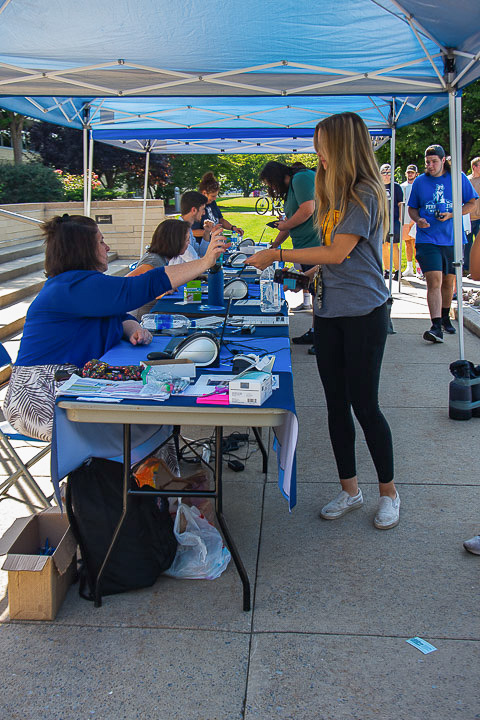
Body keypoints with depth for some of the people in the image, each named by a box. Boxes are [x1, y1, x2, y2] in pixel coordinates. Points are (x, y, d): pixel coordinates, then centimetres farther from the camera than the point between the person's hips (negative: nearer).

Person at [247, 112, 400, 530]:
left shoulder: (365, 194, -13)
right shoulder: (337, 194, 14)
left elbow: (338, 253, -17)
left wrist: (277, 255, -12)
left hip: (363, 313, -8)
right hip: (329, 313, 8)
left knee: (364, 405, -1)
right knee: (337, 405, 11)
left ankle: (389, 492, 18)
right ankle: (350, 490, 24)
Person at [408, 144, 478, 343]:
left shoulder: (458, 178, 3)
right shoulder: (419, 181, 5)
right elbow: (412, 208, 14)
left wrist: (452, 214, -10)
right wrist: (418, 219, -8)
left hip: (453, 239, 2)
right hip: (427, 239, -1)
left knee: (449, 281, 13)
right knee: (434, 282, -15)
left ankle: (445, 318, 34)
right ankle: (436, 326, -20)